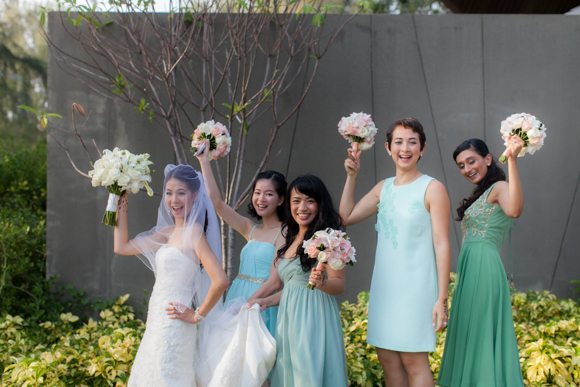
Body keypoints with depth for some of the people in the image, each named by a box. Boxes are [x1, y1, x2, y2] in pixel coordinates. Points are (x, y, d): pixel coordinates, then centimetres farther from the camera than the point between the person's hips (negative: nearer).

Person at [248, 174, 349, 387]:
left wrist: (321, 282, -30)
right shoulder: (289, 238, 14)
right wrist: (265, 302, 12)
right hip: (289, 318, 7)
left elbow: (339, 284, -11)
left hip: (314, 317, -7)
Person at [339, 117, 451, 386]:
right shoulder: (383, 188, 11)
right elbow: (346, 217, 15)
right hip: (384, 286, 6)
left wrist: (441, 298, -14)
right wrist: (351, 175, 9)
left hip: (416, 286, -6)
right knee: (387, 358, 8)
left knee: (413, 360, -4)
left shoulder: (432, 189, -7)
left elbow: (442, 245, -10)